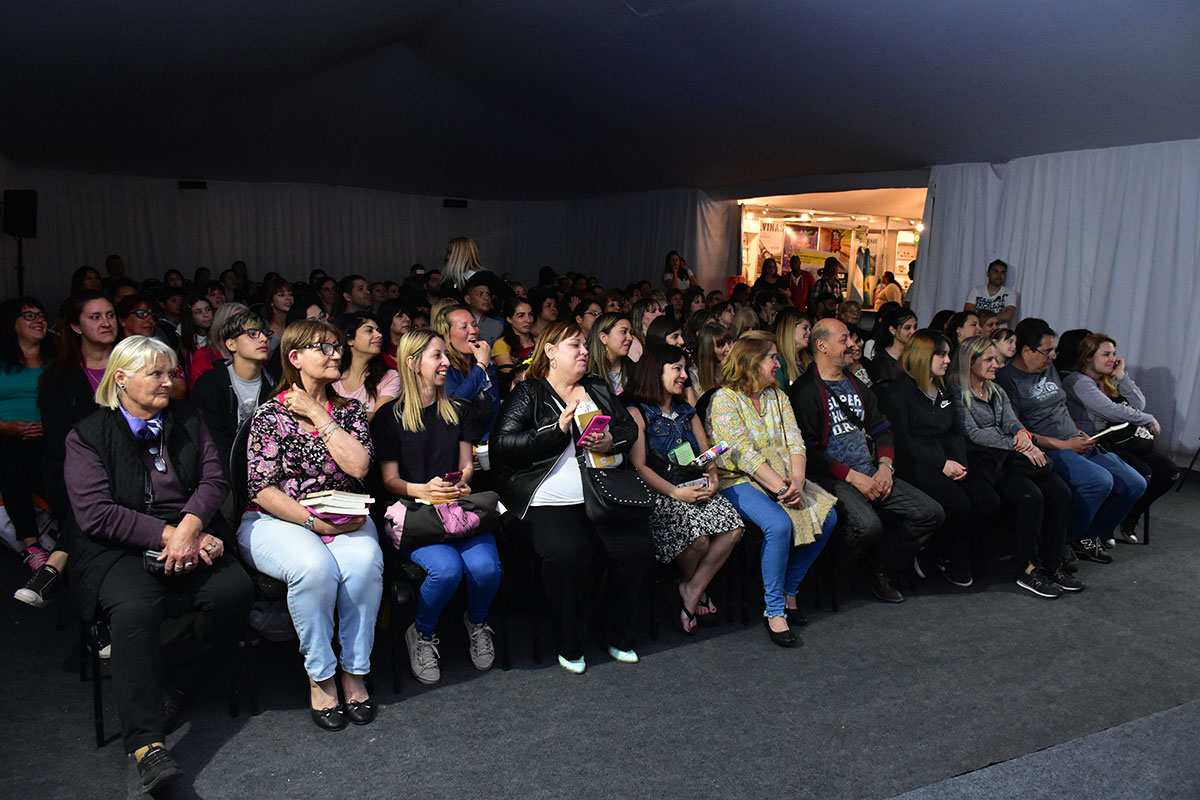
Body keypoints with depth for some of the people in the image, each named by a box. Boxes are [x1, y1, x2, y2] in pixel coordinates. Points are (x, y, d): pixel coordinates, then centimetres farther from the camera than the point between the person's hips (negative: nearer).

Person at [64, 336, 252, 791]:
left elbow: (214, 481, 5)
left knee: (234, 590, -25)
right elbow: (95, 513, -7)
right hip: (117, 550, -3)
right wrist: (167, 535, -16)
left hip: (189, 538, 4)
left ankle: (168, 681, -5)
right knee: (135, 609, -34)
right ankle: (147, 744, -32)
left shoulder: (188, 422, 16)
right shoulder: (88, 435, 4)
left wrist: (190, 527, -15)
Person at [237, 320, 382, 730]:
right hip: (277, 520, -3)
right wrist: (316, 522, -16)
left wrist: (319, 415, -6)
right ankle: (320, 676, -14)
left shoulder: (350, 410, 10)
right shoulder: (271, 414, -1)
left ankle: (354, 672, -15)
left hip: (343, 519, 3)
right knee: (316, 566, -35)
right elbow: (262, 489, -7)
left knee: (365, 559, -31)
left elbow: (358, 466, -7)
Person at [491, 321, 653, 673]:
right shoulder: (528, 394, 6)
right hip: (548, 503, -5)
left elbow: (630, 428, 21)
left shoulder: (598, 390, 24)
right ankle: (569, 646, -7)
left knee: (638, 546, -20)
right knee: (568, 554, -32)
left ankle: (621, 637, 2)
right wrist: (558, 429, -13)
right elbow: (502, 445, -7)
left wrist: (612, 441, -3)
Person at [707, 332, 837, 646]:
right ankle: (774, 610, -16)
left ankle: (788, 592, 1)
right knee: (779, 524, -32)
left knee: (827, 516, -14)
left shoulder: (778, 397, 14)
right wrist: (781, 488, -25)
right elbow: (743, 454, -17)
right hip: (739, 482, -7)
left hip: (783, 479, 7)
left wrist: (797, 482, -16)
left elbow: (795, 443, 4)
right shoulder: (724, 399, -8)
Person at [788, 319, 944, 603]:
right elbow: (807, 450, -13)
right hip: (833, 479, -7)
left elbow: (883, 430, 21)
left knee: (932, 513, -7)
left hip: (871, 474, 7)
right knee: (868, 524, -33)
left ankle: (881, 560, 7)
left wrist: (885, 466, 1)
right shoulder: (804, 390, -6)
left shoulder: (856, 384, 19)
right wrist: (853, 476, -16)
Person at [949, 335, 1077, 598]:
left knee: (1060, 492, -13)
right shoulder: (957, 393, -3)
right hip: (982, 461, -8)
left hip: (1008, 457, 8)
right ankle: (1031, 569, -18)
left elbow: (1011, 422, 11)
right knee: (1031, 496, -29)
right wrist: (1018, 446, -15)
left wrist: (1024, 434, -14)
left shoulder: (997, 392, 23)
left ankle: (1052, 564, -5)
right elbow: (974, 434, -11)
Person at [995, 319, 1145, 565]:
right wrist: (1064, 445, -17)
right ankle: (1064, 542, -10)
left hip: (1079, 445, 9)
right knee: (1100, 481, -30)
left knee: (1134, 484, -1)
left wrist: (1080, 434, 10)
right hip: (1049, 451, -9)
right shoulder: (1007, 379, -11)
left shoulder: (1049, 368, 17)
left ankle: (1091, 536, 14)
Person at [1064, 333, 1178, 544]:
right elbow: (1113, 411, -15)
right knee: (1142, 473, -27)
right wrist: (1149, 420, -3)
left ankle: (1129, 519, 11)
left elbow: (1140, 405, 9)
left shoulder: (1110, 380, 19)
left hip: (1124, 442, 9)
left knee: (1169, 471, -5)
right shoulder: (1078, 381, -9)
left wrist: (1122, 377, 1)